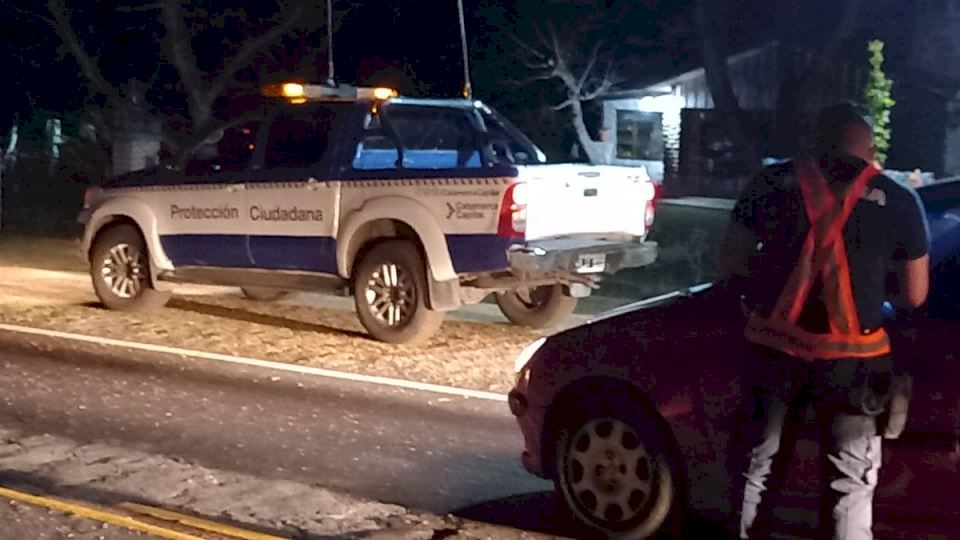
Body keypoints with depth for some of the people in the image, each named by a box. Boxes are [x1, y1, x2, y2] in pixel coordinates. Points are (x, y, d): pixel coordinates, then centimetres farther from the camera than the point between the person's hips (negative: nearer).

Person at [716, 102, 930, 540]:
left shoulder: (772, 183, 3)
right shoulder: (898, 200, 0)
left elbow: (729, 265, 5)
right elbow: (914, 295, 6)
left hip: (773, 346, 2)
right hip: (851, 356, -1)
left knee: (758, 467, 17)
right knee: (850, 483, 11)